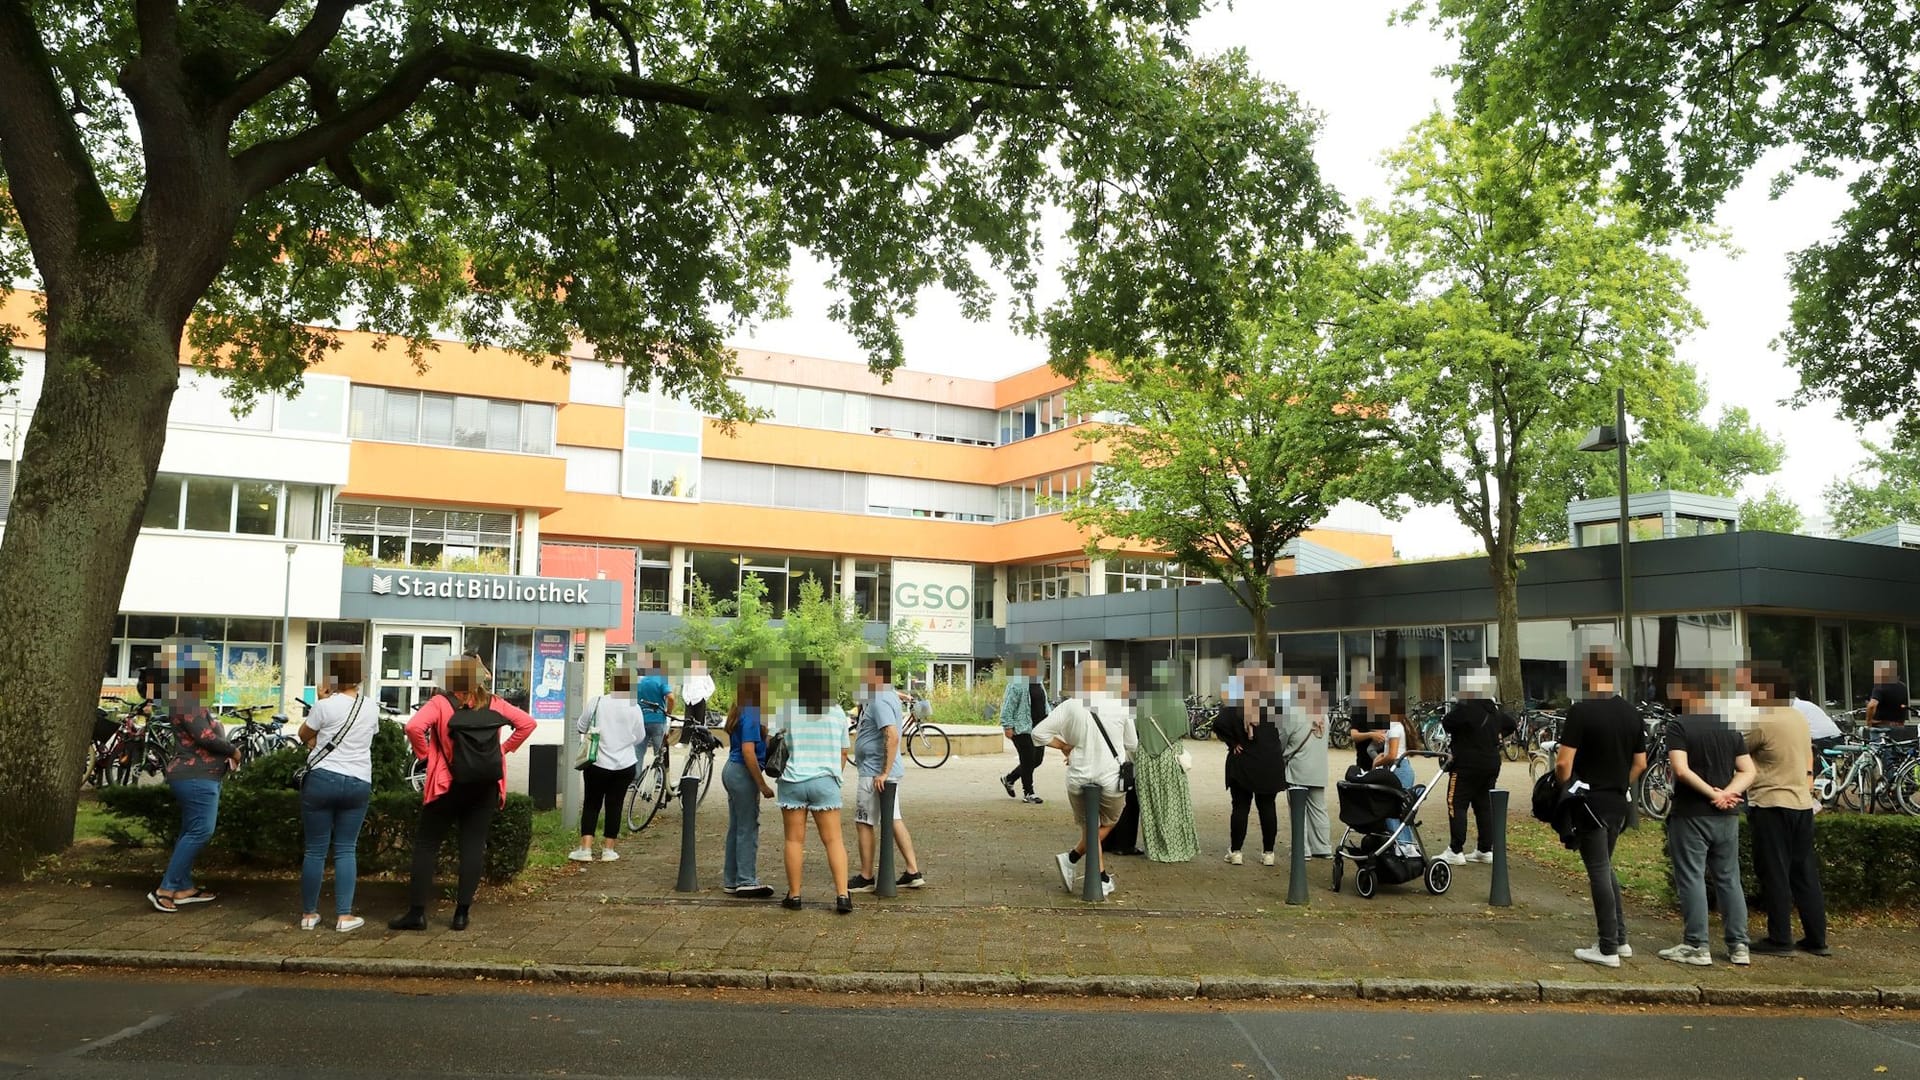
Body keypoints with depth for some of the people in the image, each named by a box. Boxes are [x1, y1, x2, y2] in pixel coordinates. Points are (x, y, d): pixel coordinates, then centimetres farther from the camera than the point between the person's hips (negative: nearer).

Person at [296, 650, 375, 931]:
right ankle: (344, 916, 3)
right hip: (359, 783, 3)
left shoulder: (325, 706, -8)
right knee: (346, 849, 7)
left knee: (316, 849, 6)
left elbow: (304, 735, 7)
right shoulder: (371, 709, 5)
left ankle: (308, 914, 15)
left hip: (322, 779, -3)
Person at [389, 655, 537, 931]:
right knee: (474, 845, 6)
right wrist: (505, 748, 9)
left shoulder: (440, 703, -7)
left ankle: (417, 912, 6)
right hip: (485, 786, 3)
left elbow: (414, 727, -22)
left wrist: (424, 753, -7)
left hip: (449, 785, -3)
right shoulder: (494, 703, 4)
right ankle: (462, 913, 5)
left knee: (426, 844, 7)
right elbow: (527, 723, 5)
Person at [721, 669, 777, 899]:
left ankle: (731, 881, 20)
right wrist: (763, 785, -18)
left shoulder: (740, 712, 10)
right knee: (748, 828, -2)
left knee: (736, 828, 14)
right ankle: (747, 882, 4)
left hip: (732, 770, 9)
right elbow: (748, 752, -23)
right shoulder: (751, 714, -18)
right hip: (743, 774, -9)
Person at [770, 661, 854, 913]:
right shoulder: (837, 712, 3)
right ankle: (842, 895, -3)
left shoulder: (785, 709, -4)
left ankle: (794, 895, 12)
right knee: (833, 840, 4)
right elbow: (843, 752, 9)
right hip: (825, 781, 1)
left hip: (792, 781, -1)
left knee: (795, 840, 7)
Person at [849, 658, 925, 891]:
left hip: (875, 773, -10)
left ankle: (866, 878, 9)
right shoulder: (887, 696, 12)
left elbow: (892, 737, -30)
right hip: (881, 771, 10)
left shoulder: (880, 702, -20)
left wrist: (884, 773, -28)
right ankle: (913, 873, 14)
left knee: (864, 823, 0)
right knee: (894, 820, 13)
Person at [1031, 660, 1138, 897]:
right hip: (1112, 778, -1)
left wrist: (1064, 746, 5)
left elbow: (1039, 732, -7)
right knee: (1106, 825, 20)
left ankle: (1103, 879, 12)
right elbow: (1132, 744, 6)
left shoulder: (1069, 707, -7)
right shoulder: (1120, 706, -5)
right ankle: (1072, 858, 0)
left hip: (1079, 778, 1)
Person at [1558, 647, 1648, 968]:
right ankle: (1620, 939, 24)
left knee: (1599, 872, -1)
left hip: (1589, 803, -7)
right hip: (1618, 804, 7)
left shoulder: (1581, 711, -17)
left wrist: (1564, 793, -3)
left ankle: (1608, 949, 5)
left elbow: (1563, 764, -19)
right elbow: (1640, 763, 12)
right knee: (1605, 868, 20)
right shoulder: (1631, 713, 5)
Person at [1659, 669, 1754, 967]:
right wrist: (1727, 793, -9)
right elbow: (1748, 771, 3)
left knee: (1691, 879, 0)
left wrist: (1713, 793, -13)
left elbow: (1681, 770, -21)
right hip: (1727, 816, 6)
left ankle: (1697, 946, 2)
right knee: (1729, 879, 13)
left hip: (1690, 814, -6)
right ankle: (1738, 945, 15)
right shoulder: (1730, 727, 8)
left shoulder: (1679, 726, -10)